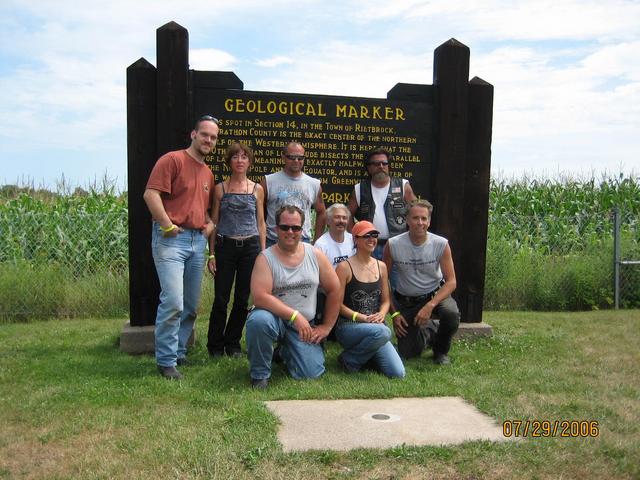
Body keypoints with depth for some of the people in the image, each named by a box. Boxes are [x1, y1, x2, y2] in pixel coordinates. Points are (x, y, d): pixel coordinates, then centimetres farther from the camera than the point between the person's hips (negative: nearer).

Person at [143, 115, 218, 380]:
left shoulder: (208, 173, 19)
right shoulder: (172, 160, -4)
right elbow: (151, 193, -13)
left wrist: (210, 223, 10)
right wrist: (167, 225, -16)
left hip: (198, 241, 8)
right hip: (172, 239, -8)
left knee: (191, 305, 11)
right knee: (173, 302, -14)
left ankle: (179, 352, 25)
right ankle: (166, 361, -1)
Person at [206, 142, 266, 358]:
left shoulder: (257, 189, 7)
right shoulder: (220, 188, 4)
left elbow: (261, 223, 10)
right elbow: (214, 222, 5)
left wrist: (263, 252, 5)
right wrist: (212, 253, 0)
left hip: (250, 247, 1)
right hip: (225, 245, -1)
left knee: (243, 299, 6)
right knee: (221, 299, 0)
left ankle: (233, 342, 22)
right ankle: (215, 345, 16)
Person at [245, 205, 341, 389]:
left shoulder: (315, 255, 1)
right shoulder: (265, 258, -8)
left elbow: (334, 291, 7)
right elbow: (260, 297, -20)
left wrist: (327, 326, 4)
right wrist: (294, 315, -24)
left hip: (305, 326, 3)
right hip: (274, 317, -3)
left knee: (312, 374, -11)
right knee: (258, 320, -37)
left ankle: (286, 353, 26)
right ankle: (260, 374, -10)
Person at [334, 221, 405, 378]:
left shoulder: (381, 266, 11)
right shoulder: (345, 267, -7)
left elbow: (386, 300, 15)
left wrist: (381, 314, -7)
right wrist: (361, 317, -18)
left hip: (375, 325, 5)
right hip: (348, 326, -5)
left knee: (398, 373, -11)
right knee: (382, 331, -37)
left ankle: (365, 355, 17)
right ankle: (349, 360, -9)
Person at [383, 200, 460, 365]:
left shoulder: (441, 244, -16)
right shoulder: (393, 245, -16)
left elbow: (451, 281, -15)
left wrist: (430, 306, -28)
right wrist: (394, 313, -10)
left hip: (435, 295, 0)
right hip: (406, 301, 1)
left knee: (451, 313, -34)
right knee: (406, 353, -2)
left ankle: (441, 350, -1)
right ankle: (425, 334, 36)